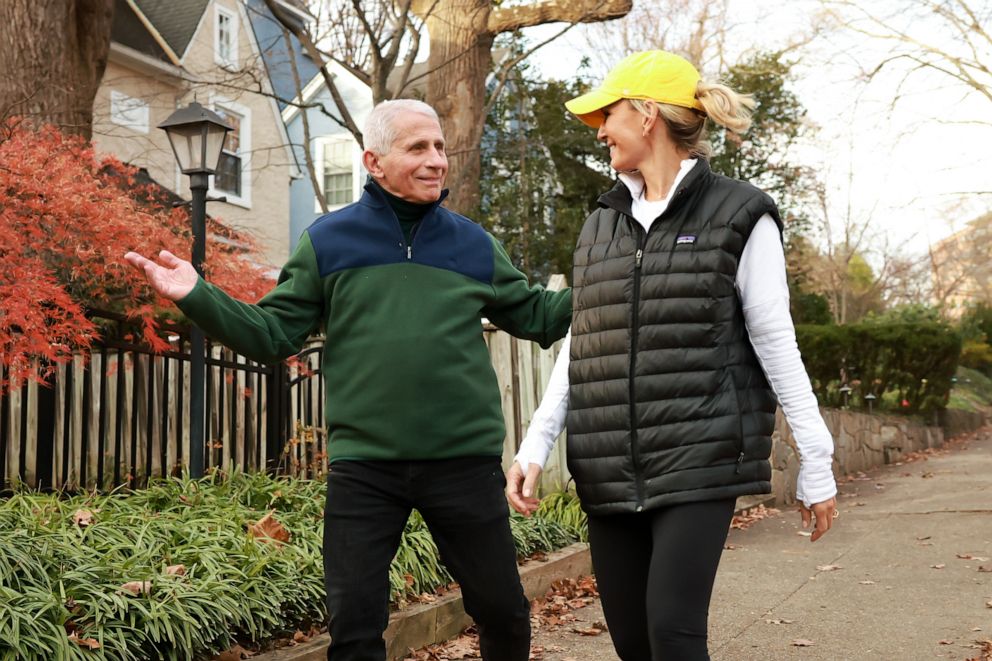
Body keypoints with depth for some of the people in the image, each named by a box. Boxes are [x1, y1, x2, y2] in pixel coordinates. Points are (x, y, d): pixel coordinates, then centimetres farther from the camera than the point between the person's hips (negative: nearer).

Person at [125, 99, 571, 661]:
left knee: (503, 612, 14)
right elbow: (274, 335, 3)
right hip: (364, 466, -1)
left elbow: (538, 317, 16)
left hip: (466, 462, 2)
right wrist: (197, 296, -10)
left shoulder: (473, 244, 8)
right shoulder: (329, 241, 3)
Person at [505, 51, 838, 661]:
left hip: (698, 464, -5)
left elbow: (776, 345, -2)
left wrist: (816, 462, -2)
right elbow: (580, 349, 13)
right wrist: (536, 446, 6)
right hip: (609, 473, 5)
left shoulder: (737, 217, -2)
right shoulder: (602, 225, 13)